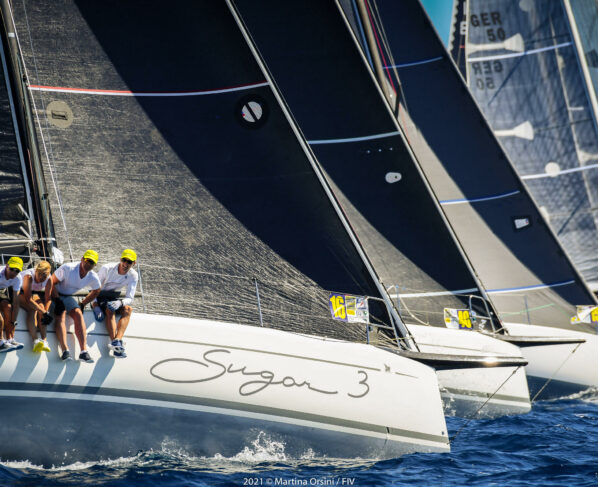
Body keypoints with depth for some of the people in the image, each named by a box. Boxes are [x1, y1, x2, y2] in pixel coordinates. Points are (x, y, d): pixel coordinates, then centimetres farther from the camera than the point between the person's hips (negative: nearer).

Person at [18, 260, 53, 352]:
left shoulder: (49, 280, -19)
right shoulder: (29, 276, -33)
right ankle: (35, 340, -41)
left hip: (36, 293, 5)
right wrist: (44, 312, -41)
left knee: (41, 306, -25)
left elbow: (48, 298, -16)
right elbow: (28, 299, -37)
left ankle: (44, 340, -30)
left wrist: (46, 312, -34)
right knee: (32, 309, -30)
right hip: (21, 293, -4)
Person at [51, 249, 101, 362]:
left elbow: (96, 291, 14)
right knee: (60, 315, -29)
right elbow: (52, 283, -17)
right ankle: (65, 350, -42)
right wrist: (57, 300, -24)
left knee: (78, 314, -22)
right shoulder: (67, 268, -23)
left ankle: (84, 351, -30)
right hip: (55, 295, -4)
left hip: (68, 297, 4)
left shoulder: (93, 278, -6)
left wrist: (82, 304, 8)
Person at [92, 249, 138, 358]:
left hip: (114, 299, 3)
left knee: (128, 308, -28)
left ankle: (118, 340, -46)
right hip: (100, 299, -3)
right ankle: (115, 343, -52)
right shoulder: (107, 269, -18)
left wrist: (119, 303, -37)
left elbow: (130, 298, -14)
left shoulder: (133, 275, -9)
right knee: (110, 310, -35)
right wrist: (96, 306, -27)